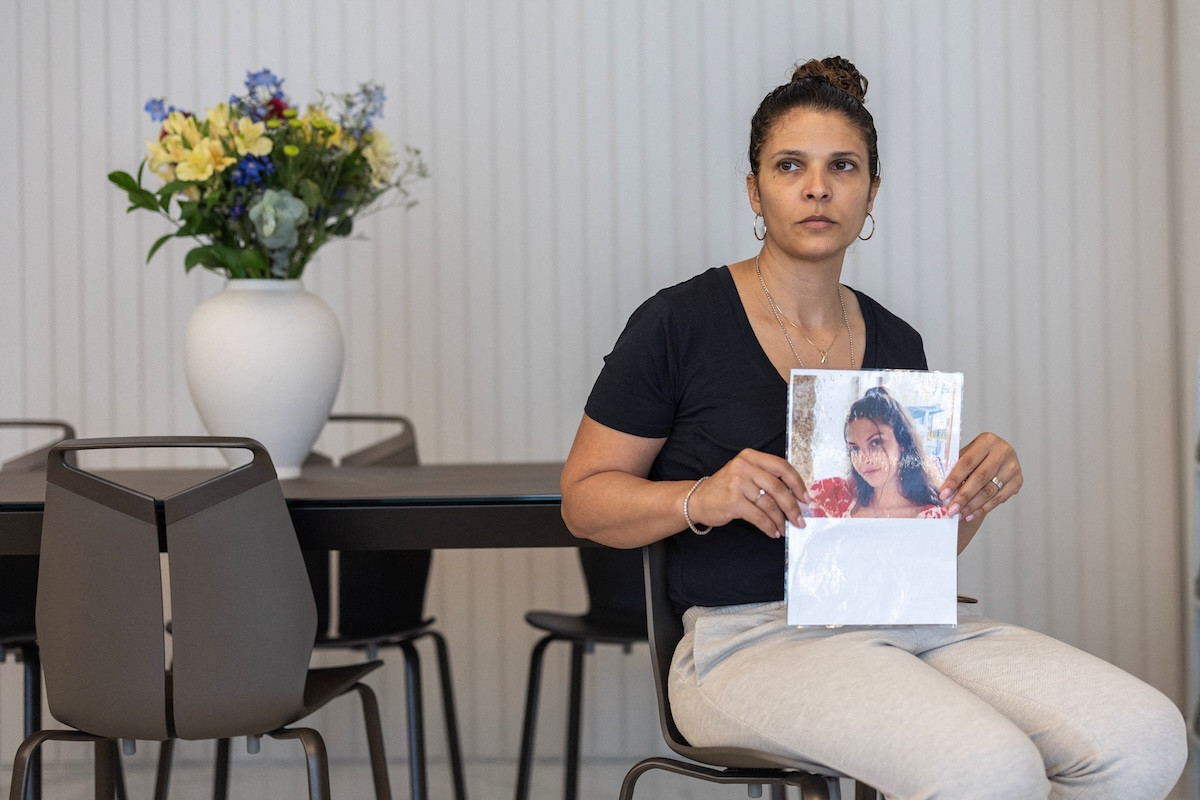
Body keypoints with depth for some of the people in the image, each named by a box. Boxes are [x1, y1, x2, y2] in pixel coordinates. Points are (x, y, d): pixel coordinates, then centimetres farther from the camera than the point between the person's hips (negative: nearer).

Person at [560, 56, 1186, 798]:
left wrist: (977, 491, -1)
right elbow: (585, 497, 3)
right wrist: (702, 499, -16)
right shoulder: (681, 323, 0)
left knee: (1148, 738, -18)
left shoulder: (897, 345, 15)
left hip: (905, 619, 6)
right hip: (751, 632, -5)